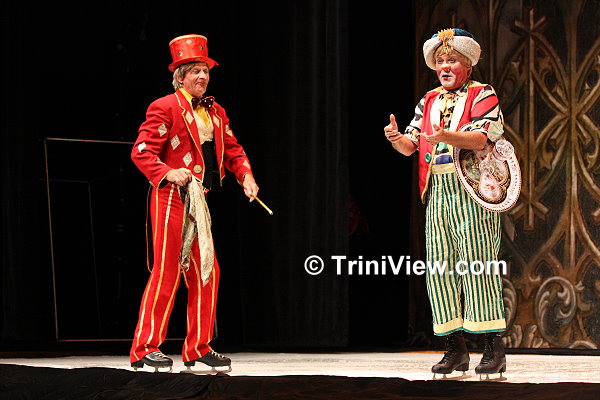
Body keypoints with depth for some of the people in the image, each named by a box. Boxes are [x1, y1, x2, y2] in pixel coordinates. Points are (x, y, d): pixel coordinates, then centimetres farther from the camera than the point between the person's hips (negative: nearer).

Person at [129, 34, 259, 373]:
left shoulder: (216, 112, 16)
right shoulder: (165, 108, -7)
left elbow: (233, 150, 17)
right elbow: (142, 152, -12)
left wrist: (246, 176, -1)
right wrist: (167, 173, -26)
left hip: (200, 201, 8)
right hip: (171, 198, -8)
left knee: (206, 272, 7)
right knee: (167, 271, -9)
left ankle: (199, 348, 15)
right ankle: (145, 348, -5)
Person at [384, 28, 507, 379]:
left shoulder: (482, 95, 3)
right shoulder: (429, 101, 19)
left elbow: (481, 138, -13)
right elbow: (411, 146, 13)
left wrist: (447, 136, -29)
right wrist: (396, 139, -10)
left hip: (472, 191, -5)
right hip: (437, 192, 5)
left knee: (478, 263, -11)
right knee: (440, 268, 0)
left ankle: (494, 349, -9)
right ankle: (456, 349, 4)